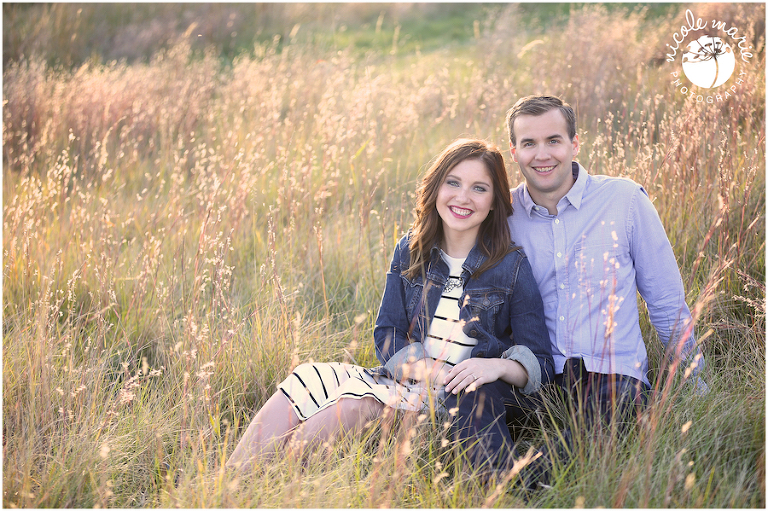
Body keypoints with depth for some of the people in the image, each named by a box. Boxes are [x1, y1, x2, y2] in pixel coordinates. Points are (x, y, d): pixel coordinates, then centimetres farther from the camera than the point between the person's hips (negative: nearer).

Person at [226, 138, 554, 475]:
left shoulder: (514, 267, -4)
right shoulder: (410, 251, 7)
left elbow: (540, 364, -3)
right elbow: (387, 337, 4)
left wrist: (498, 366, -25)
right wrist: (427, 369, -16)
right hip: (408, 381, 5)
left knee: (352, 406, -30)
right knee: (305, 382, -18)